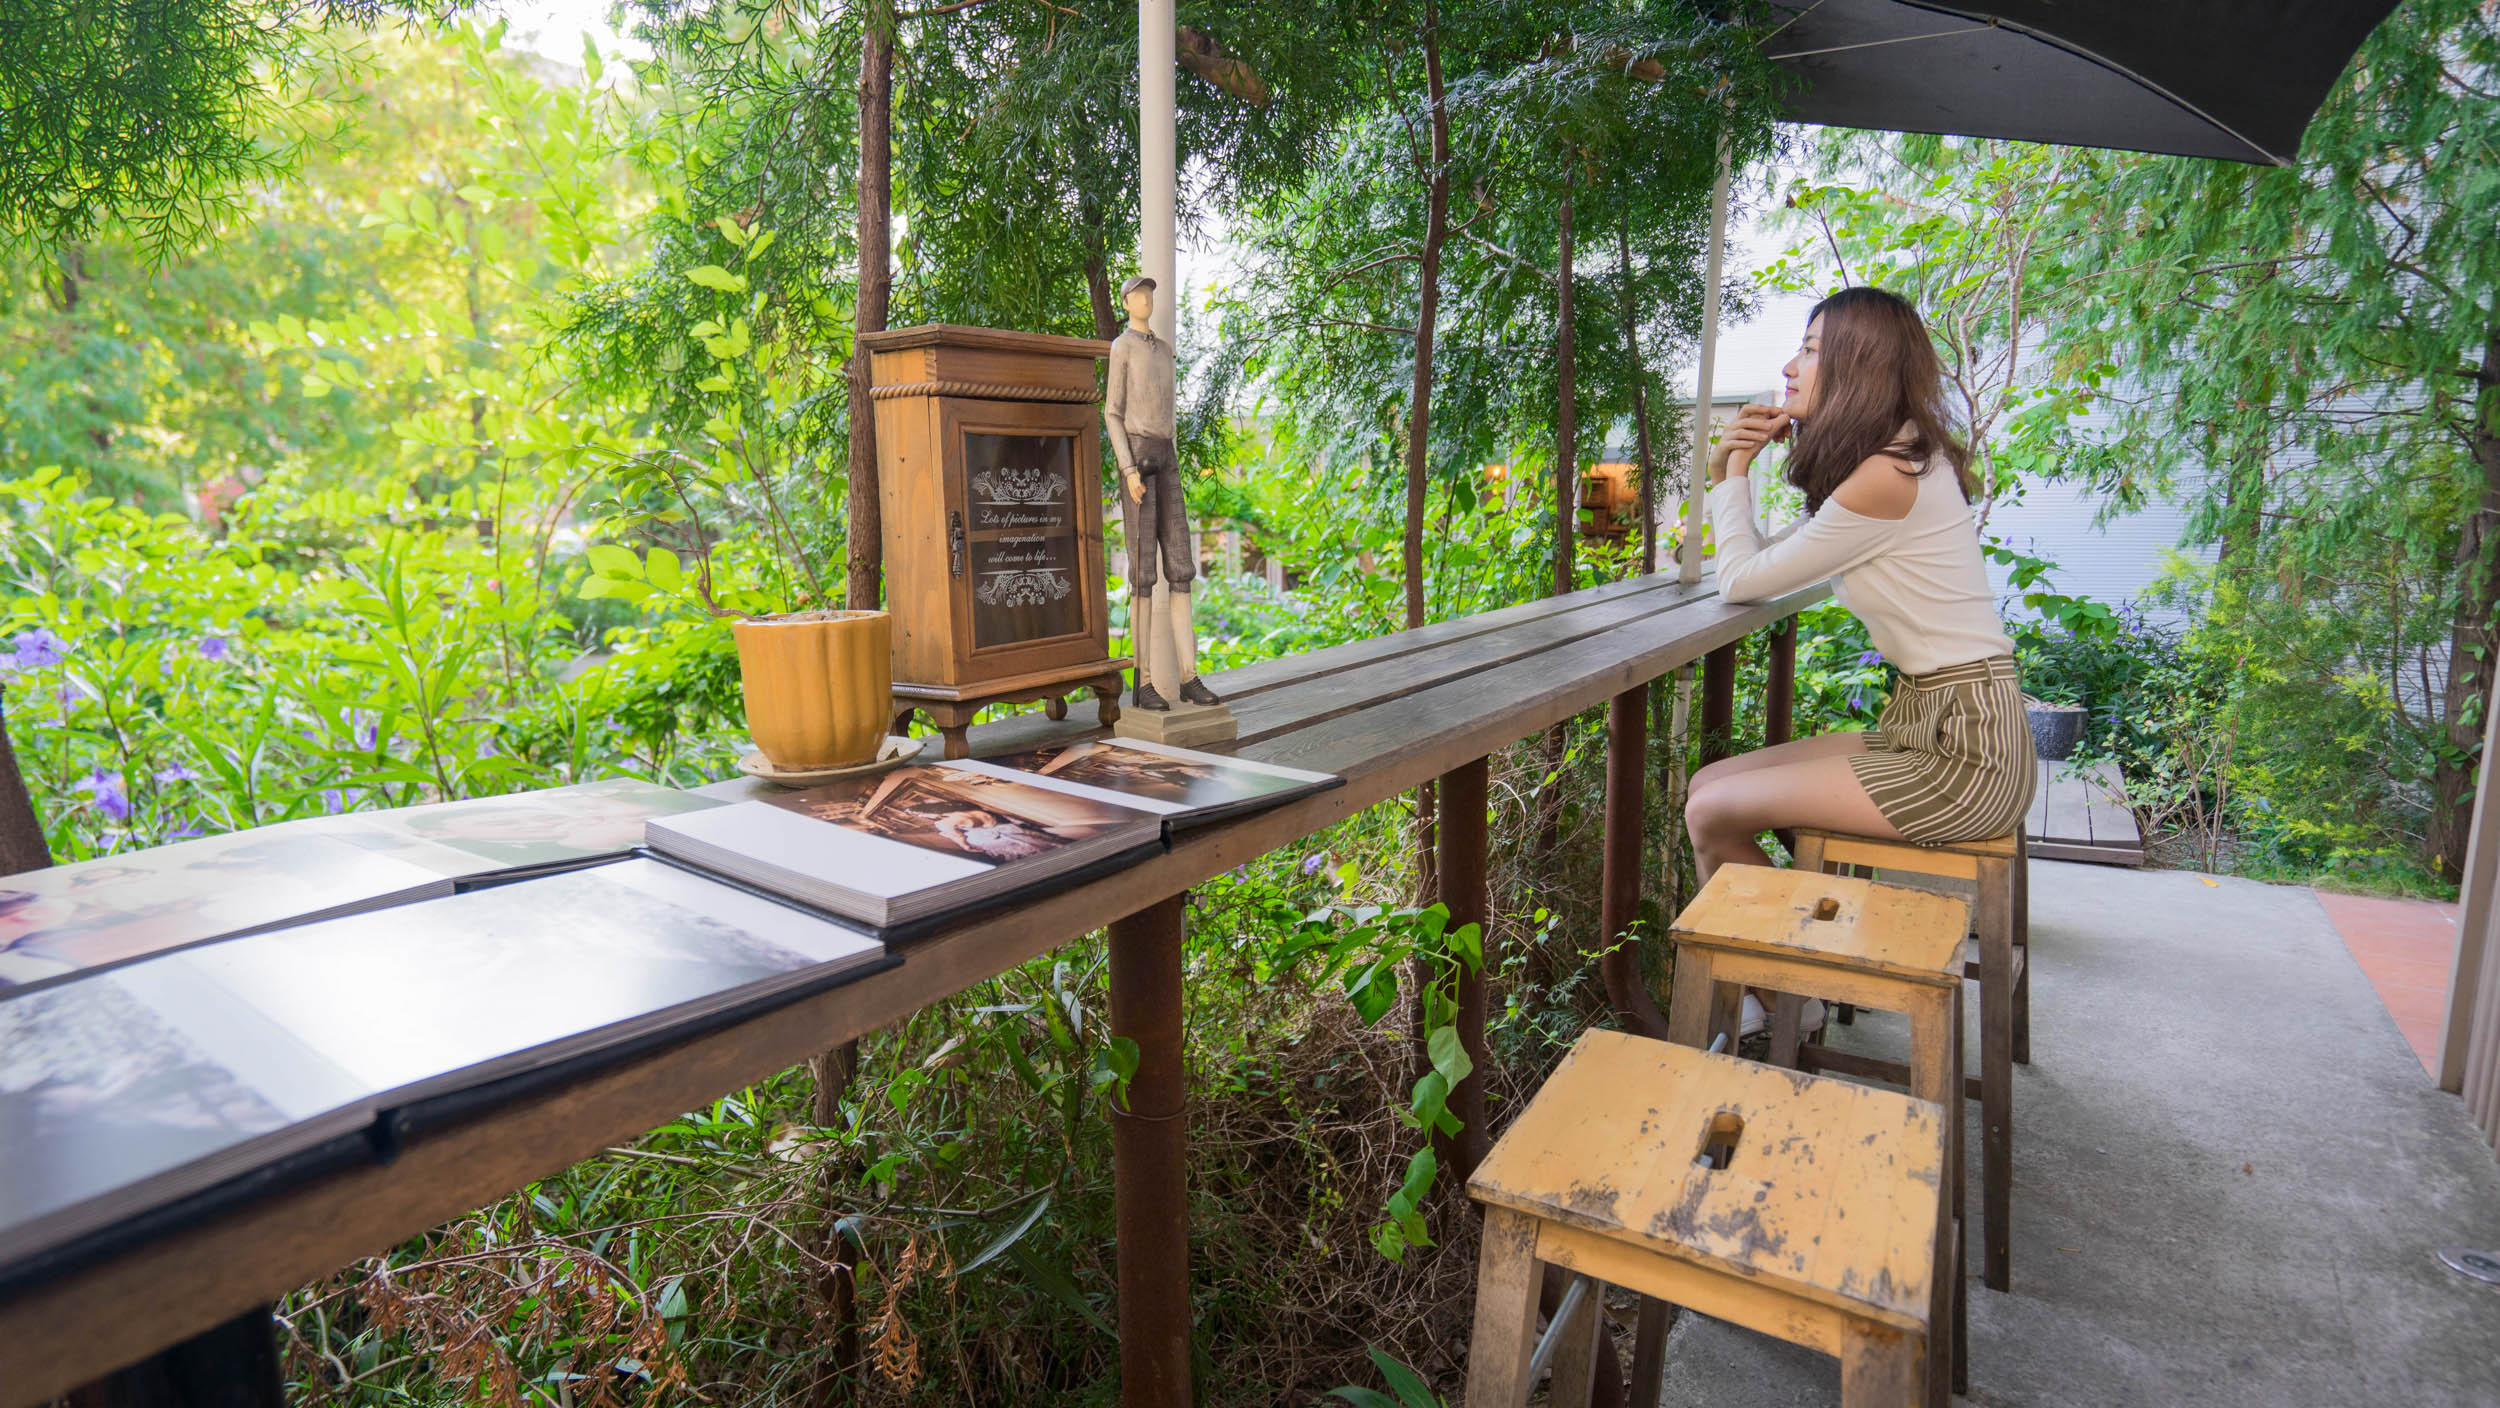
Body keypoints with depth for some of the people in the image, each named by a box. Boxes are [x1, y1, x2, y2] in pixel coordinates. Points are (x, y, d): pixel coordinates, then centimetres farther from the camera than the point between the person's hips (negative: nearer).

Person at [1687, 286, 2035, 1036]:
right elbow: (1756, 566, 15)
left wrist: (1736, 470, 2)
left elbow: (1743, 580, -9)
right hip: (1928, 724, 10)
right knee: (1711, 782, 7)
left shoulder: (1887, 477, -18)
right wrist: (1727, 474, 4)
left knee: (1712, 813, -9)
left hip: (1963, 752, -10)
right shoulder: (1892, 462, 13)